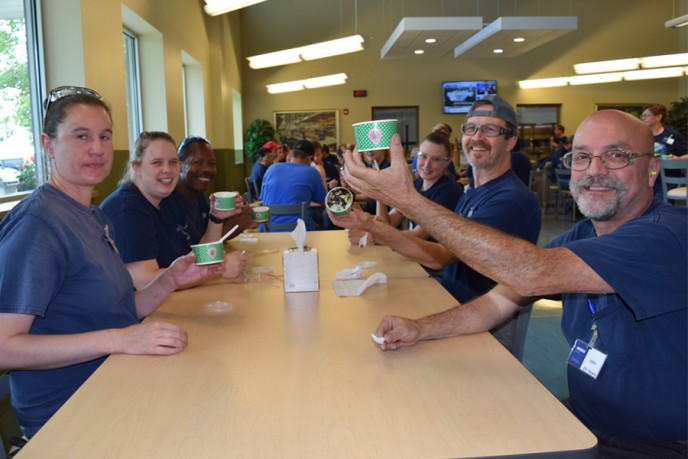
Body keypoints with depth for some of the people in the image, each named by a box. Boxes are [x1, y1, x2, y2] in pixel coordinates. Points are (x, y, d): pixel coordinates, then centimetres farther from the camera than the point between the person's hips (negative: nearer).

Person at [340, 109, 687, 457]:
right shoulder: (579, 237, 3)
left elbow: (529, 274, -36)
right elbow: (500, 301, 1)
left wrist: (408, 199, -36)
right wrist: (420, 329, -17)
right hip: (582, 422, 6)